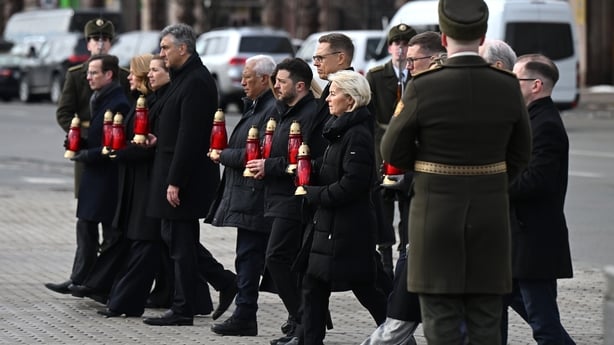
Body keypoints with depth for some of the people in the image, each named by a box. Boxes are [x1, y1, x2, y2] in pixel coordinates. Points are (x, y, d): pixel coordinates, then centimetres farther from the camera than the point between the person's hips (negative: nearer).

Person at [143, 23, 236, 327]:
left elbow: (190, 137, -23)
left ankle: (183, 310, 5)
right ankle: (224, 282, 20)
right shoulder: (185, 77, 14)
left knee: (180, 241, -2)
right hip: (174, 174, 10)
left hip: (186, 176, -10)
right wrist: (159, 137, 9)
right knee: (174, 237, 14)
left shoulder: (196, 82, -18)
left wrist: (175, 182, -22)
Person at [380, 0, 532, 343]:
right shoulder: (508, 87, -3)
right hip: (490, 212, 3)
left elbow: (393, 152, -3)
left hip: (436, 212, -3)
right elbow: (520, 155, 8)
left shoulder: (423, 88, -13)